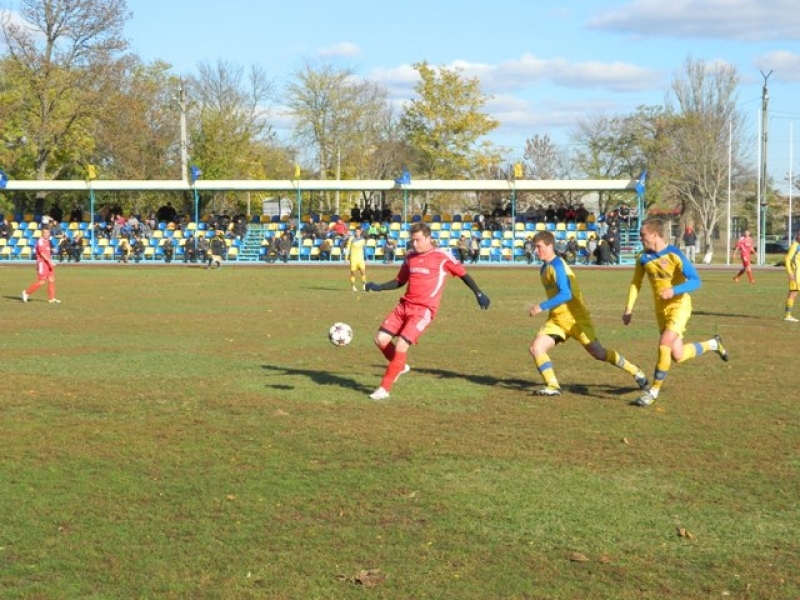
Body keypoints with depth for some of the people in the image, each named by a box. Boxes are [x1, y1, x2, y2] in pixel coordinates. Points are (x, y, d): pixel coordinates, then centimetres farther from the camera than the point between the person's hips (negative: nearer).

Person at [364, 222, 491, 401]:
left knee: (401, 345, -17)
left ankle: (384, 389, -6)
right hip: (405, 305, 6)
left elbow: (463, 274, 5)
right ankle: (400, 366, 26)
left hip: (424, 310, -6)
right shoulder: (410, 257, 12)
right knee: (381, 339, -3)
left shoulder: (442, 257, -5)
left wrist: (479, 294, 2)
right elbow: (399, 281, 22)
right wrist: (379, 287, 8)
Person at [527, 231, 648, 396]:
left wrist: (542, 307, -26)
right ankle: (553, 386, -3)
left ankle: (636, 372, 9)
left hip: (575, 317, -8)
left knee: (598, 352, -7)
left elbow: (566, 294, -27)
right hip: (557, 319, 8)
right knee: (535, 348, -8)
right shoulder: (544, 268, 11)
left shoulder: (557, 265, -17)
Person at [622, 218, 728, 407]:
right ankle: (712, 344, 32)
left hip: (679, 305, -6)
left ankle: (654, 391, -8)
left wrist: (674, 290, -35)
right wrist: (629, 308, 2)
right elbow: (636, 283, 10)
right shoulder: (643, 258, -3)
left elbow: (695, 281, -21)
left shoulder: (674, 255, -20)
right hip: (661, 308, 6)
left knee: (664, 345, -22)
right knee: (678, 356, 5)